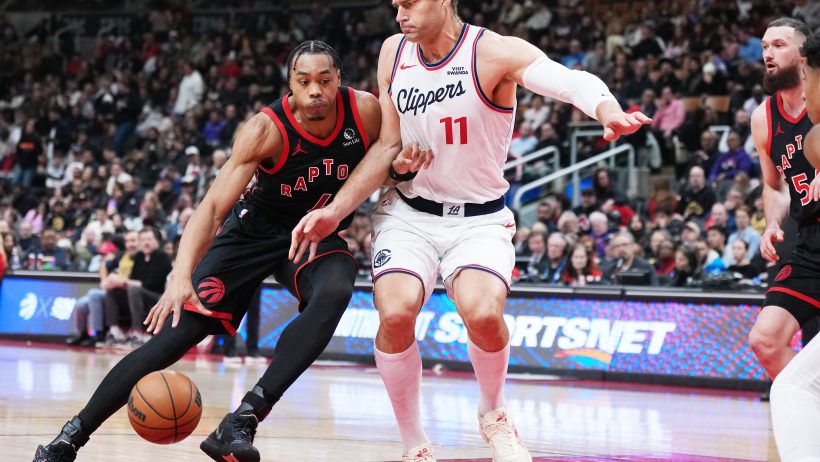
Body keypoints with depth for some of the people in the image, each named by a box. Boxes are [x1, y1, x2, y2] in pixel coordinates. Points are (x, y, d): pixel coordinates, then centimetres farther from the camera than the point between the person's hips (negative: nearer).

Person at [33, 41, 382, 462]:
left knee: (333, 294, -33)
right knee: (178, 329, -12)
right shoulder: (265, 130, -28)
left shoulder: (365, 111, -20)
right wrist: (181, 276, -49)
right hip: (255, 230, -2)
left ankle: (243, 420, -34)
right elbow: (213, 205, -34)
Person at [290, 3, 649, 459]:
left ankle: (494, 414, 4)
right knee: (395, 313, -22)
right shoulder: (394, 52, 0)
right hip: (408, 214, 3)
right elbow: (387, 145, 7)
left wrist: (608, 111, -58)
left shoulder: (496, 52, -17)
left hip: (480, 220, -3)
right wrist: (335, 211, -2)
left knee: (483, 314, -28)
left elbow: (569, 80, -35)